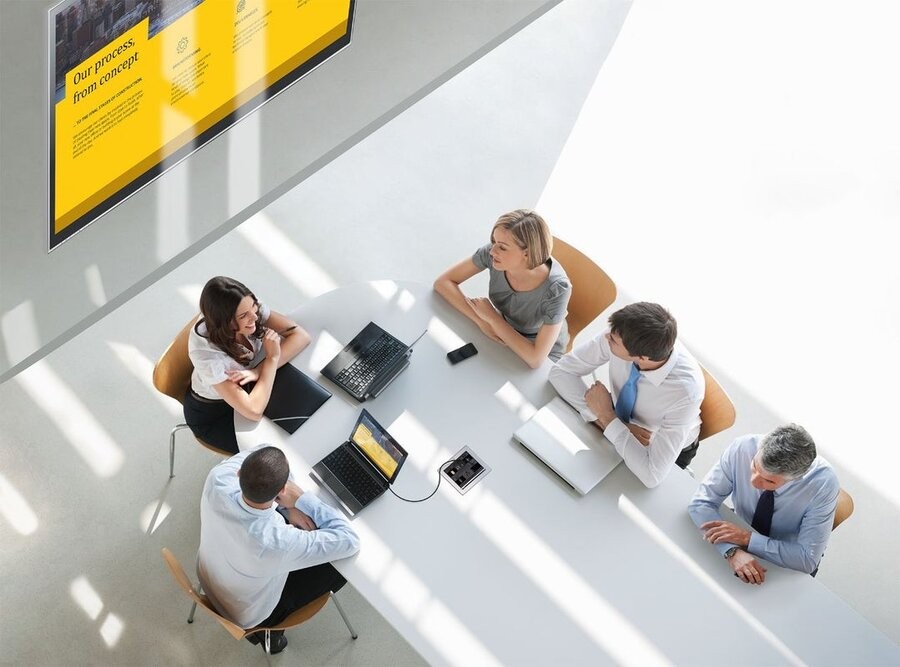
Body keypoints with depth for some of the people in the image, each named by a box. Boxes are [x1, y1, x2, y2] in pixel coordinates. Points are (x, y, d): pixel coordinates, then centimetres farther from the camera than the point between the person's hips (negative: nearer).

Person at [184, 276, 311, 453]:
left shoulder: (251, 308, -27)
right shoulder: (206, 352, -40)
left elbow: (301, 336, -23)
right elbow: (254, 411, -44)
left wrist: (260, 370, -34)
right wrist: (272, 358, -35)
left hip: (246, 387, 5)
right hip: (212, 415, -5)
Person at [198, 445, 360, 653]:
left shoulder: (217, 479, -34)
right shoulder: (277, 543, -44)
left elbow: (262, 453, -14)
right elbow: (350, 542, -31)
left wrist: (287, 507, -22)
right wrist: (301, 499, -27)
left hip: (207, 578, 5)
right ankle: (269, 629, 20)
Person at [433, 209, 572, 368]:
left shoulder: (557, 288, -36)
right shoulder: (493, 253, -26)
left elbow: (535, 359, -36)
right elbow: (442, 282, -18)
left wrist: (491, 317, -30)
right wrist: (482, 321, -29)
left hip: (545, 352, -4)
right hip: (504, 334, 4)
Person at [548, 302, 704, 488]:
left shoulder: (685, 390, -40)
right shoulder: (619, 334, -31)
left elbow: (652, 476, -38)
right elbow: (560, 371, -18)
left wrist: (607, 417, -34)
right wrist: (604, 419, -30)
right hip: (621, 420, 4)